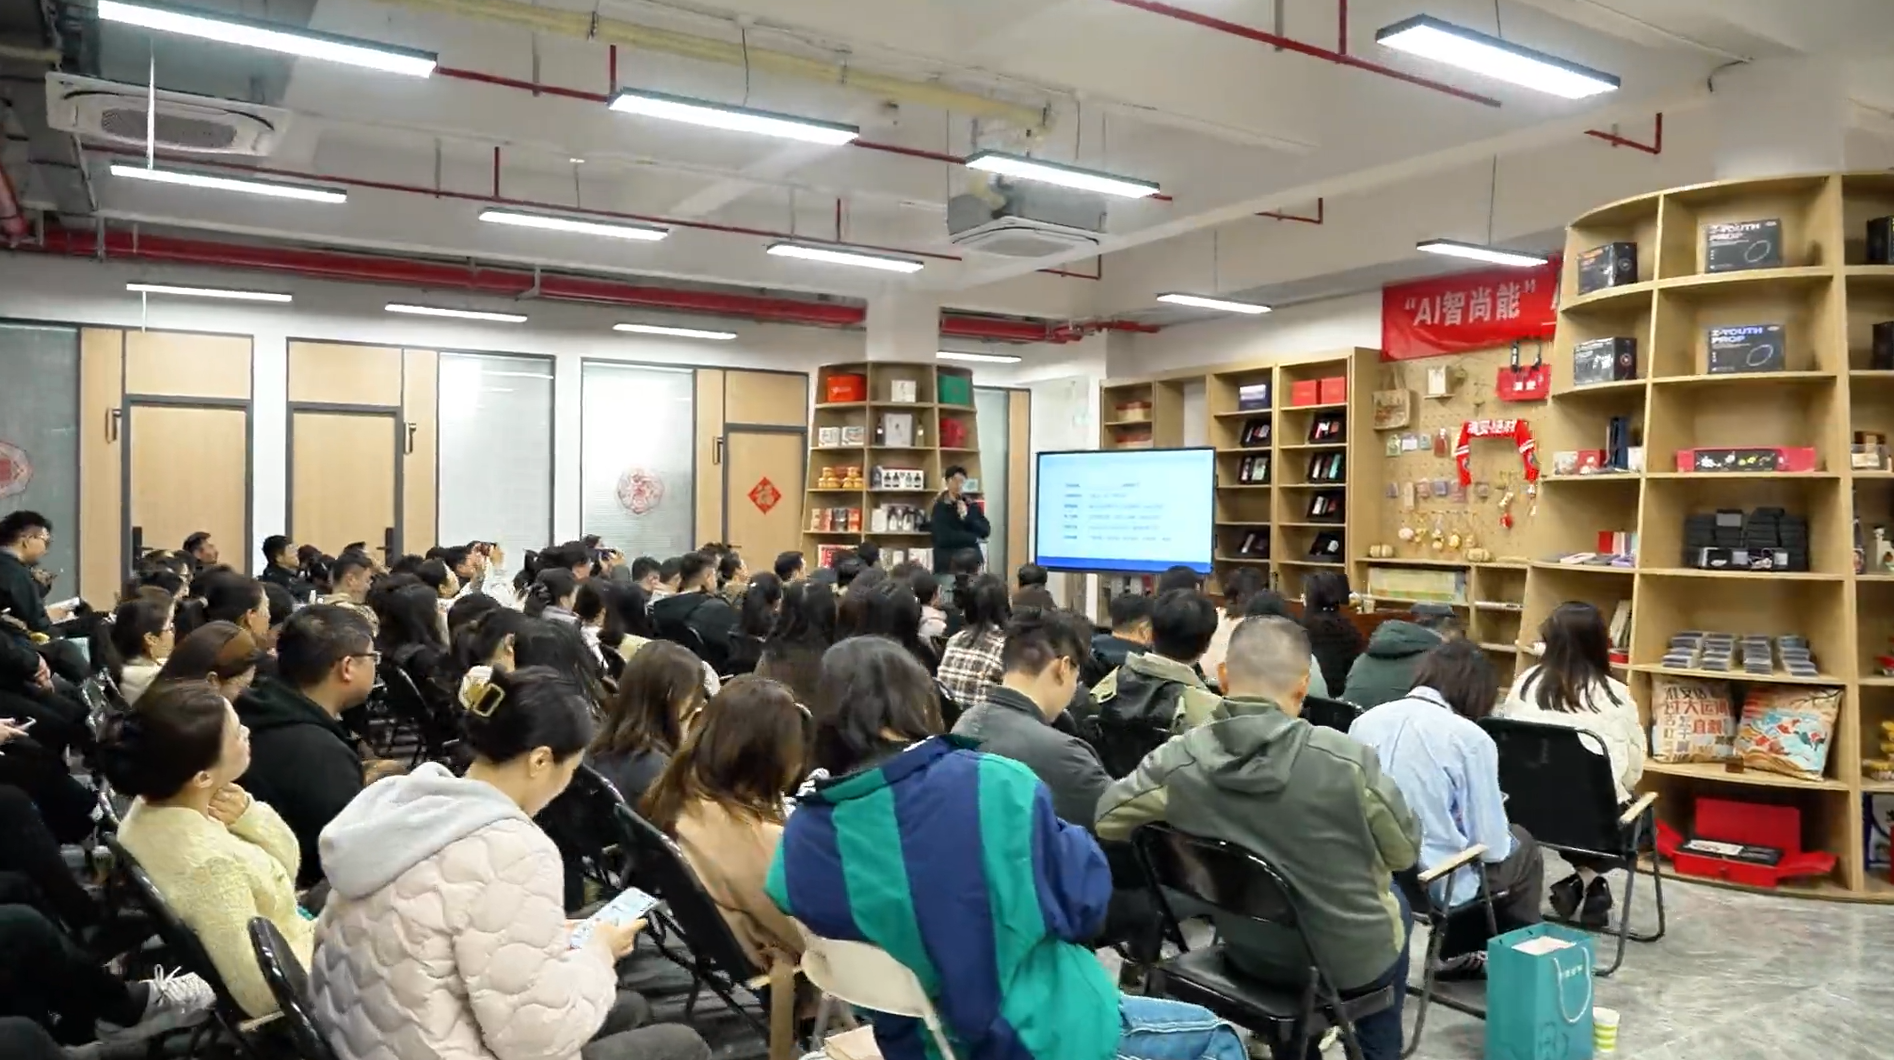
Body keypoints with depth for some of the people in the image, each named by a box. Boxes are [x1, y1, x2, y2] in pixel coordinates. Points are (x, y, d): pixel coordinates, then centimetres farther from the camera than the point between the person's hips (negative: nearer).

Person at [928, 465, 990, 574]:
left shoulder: (972, 506, 9)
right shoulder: (939, 507, -4)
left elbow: (986, 531, 1)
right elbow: (943, 537, -15)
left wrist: (966, 516, -13)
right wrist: (973, 539, -7)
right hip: (947, 562, -3)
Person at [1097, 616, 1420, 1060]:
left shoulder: (1175, 762, -22)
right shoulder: (1347, 759, -28)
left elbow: (1104, 821, -6)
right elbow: (1405, 851, -11)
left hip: (1248, 952, 2)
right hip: (1351, 957, -2)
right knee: (1393, 903, 32)